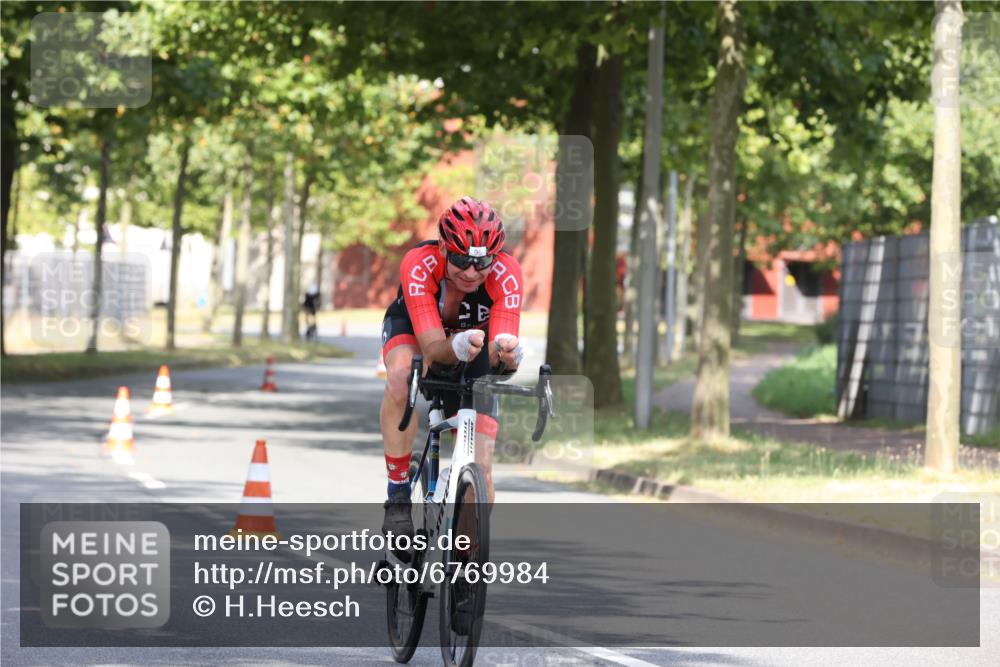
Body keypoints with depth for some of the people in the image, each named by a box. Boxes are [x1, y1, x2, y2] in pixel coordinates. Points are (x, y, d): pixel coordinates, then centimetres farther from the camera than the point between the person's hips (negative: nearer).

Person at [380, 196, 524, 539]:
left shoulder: (506, 273, -34)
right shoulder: (418, 264, -37)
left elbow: (499, 356, -40)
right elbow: (432, 347, -42)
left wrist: (506, 351, -63)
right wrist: (457, 347, -64)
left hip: (474, 335, 2)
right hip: (413, 328, -2)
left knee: (481, 469, -10)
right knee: (401, 375, -40)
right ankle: (397, 498, -27)